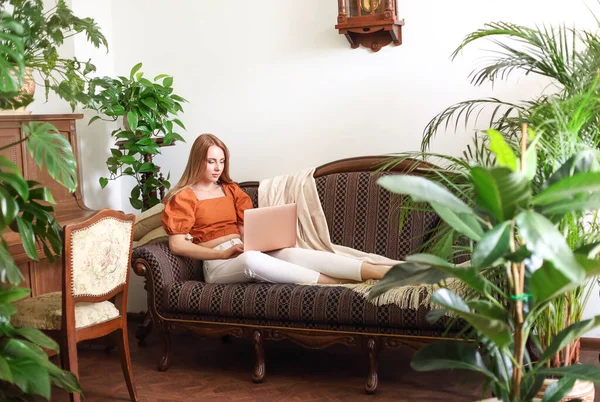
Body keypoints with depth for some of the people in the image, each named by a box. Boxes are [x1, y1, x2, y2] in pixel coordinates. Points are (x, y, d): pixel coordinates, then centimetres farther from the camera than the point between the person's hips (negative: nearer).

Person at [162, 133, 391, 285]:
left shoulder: (231, 190, 21)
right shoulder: (183, 197, 2)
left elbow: (246, 229, 14)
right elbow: (177, 245, -8)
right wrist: (225, 253, -15)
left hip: (243, 252, 5)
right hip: (217, 264, -4)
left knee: (291, 253, -27)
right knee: (251, 259, -40)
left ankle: (380, 272, -46)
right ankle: (337, 283, -46)